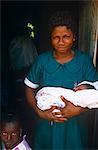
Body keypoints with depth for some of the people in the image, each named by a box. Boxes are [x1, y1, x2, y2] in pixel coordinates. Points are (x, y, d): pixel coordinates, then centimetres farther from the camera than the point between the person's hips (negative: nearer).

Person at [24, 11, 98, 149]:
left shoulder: (84, 60, -8)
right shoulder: (42, 60, -7)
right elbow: (29, 89, -1)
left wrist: (79, 109, -23)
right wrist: (40, 112, -14)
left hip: (74, 127, 0)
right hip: (47, 126, 1)